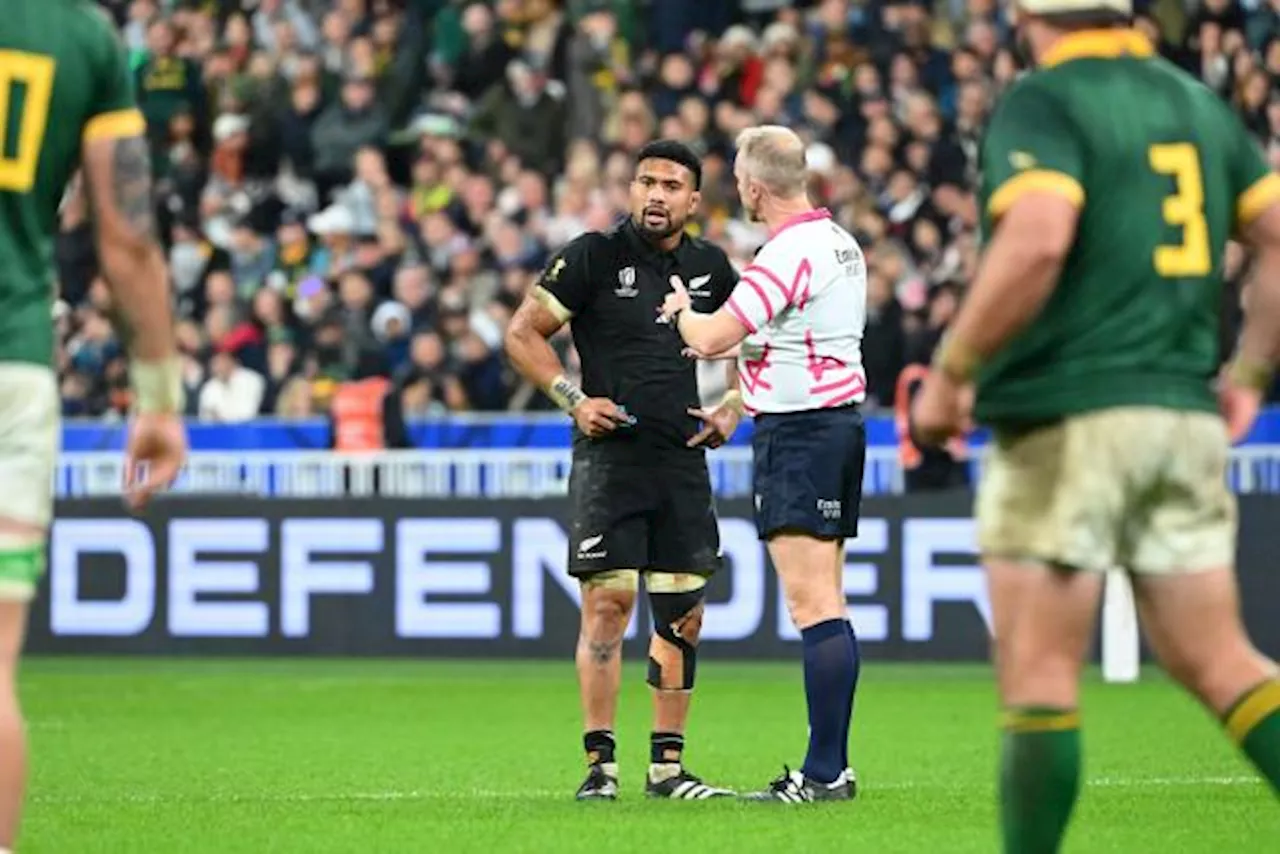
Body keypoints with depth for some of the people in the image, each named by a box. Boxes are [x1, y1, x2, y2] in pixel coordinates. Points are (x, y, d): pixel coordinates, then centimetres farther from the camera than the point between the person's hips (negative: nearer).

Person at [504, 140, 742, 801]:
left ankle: (668, 765, 13)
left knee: (683, 613, 5)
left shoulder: (709, 268, 9)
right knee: (608, 601, -11)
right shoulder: (594, 257, -3)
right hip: (609, 455, -4)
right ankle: (599, 764, -7)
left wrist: (732, 408, 9)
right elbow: (521, 333, -1)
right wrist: (574, 400, -11)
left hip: (683, 459, 5)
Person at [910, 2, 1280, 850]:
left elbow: (1035, 244, -24)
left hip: (1068, 417, -7)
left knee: (1038, 670, 0)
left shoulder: (1043, 105, -8)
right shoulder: (1196, 102, 14)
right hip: (1186, 415, 7)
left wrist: (951, 372, -14)